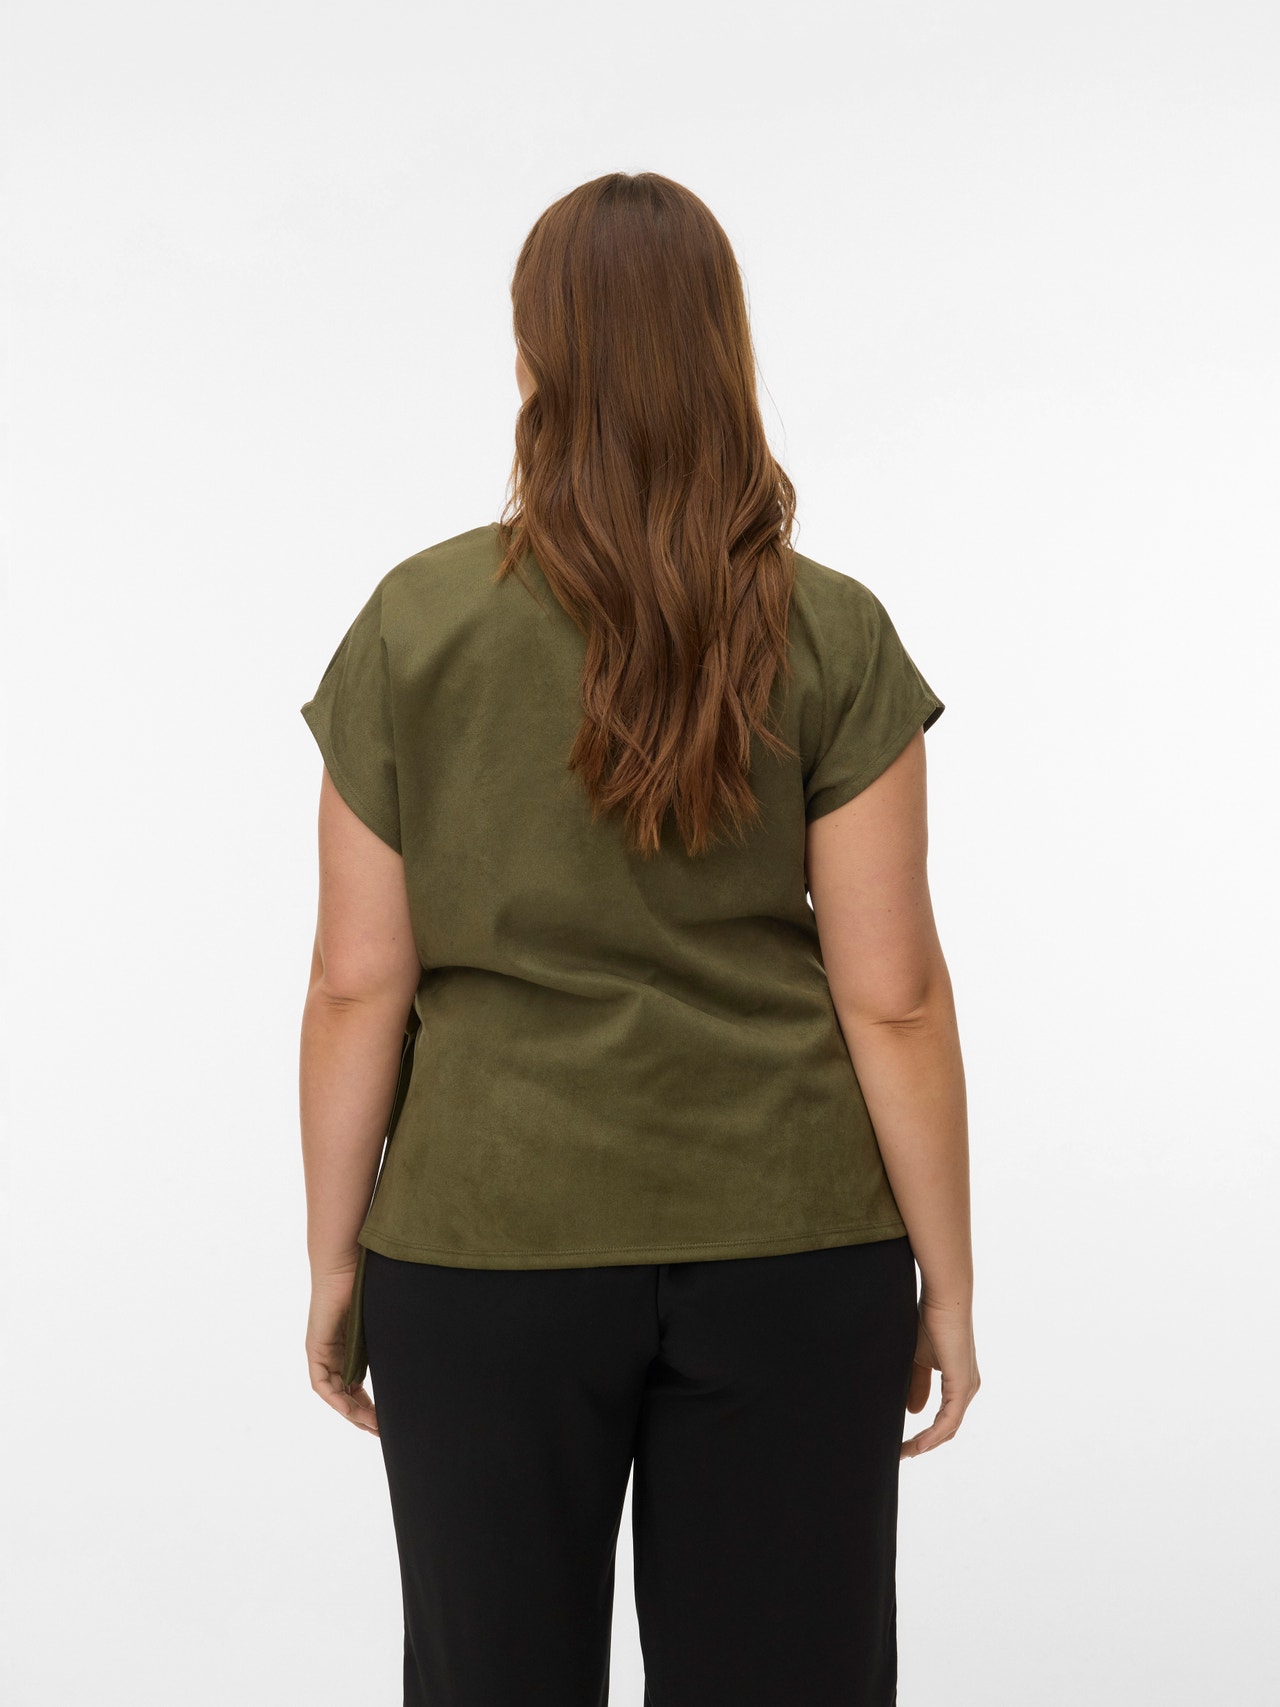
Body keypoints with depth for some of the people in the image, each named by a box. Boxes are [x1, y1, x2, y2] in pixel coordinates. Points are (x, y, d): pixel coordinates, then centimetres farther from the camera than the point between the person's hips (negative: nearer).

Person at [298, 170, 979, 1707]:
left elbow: (357, 984, -4)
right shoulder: (830, 639, -7)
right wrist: (946, 1278, 3)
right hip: (788, 1247, 0)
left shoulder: (415, 627, -6)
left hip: (486, 1246, 0)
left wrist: (335, 1259, 7)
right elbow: (891, 995, -7)